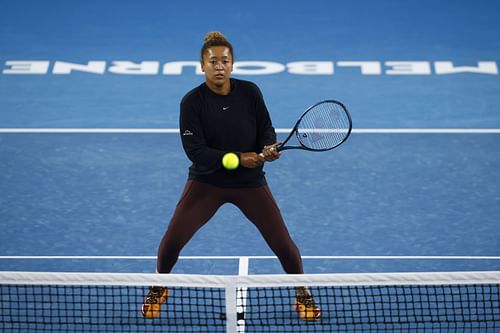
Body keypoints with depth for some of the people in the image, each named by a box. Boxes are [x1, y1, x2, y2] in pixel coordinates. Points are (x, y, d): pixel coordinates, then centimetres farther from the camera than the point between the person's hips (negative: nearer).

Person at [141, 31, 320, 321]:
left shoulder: (250, 92, -8)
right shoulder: (192, 101, -15)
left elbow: (266, 129, 0)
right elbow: (195, 150, -19)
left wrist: (268, 148, -23)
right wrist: (238, 158, -27)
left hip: (250, 182, 1)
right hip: (206, 182, -1)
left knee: (283, 243, -4)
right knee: (173, 239, -11)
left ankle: (303, 294, 23)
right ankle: (159, 289, 19)